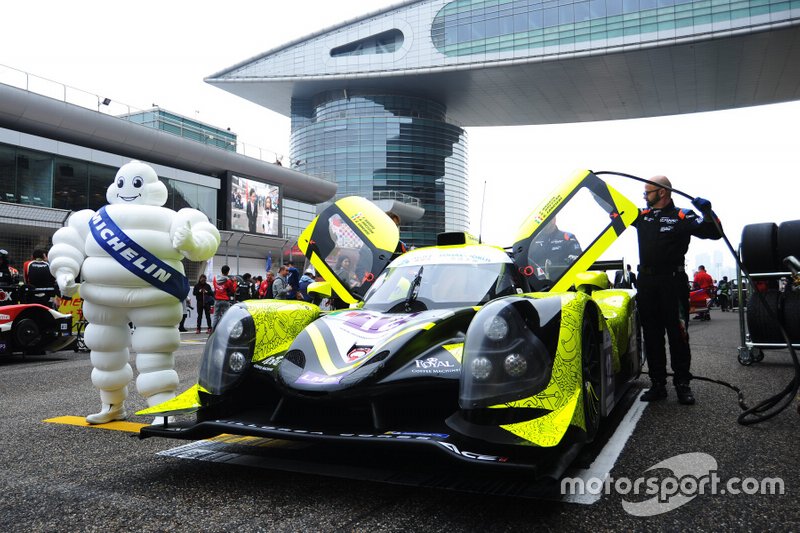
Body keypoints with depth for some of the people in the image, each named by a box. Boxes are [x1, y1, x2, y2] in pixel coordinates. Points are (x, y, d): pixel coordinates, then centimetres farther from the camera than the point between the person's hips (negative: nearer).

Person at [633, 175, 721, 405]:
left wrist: (707, 212, -21)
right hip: (646, 282, 5)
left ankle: (682, 384, 8)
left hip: (672, 282, -5)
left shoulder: (682, 216, 0)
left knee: (677, 334, -1)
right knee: (652, 335, 7)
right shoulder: (642, 215, 14)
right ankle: (658, 384, 15)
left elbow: (713, 233, -5)